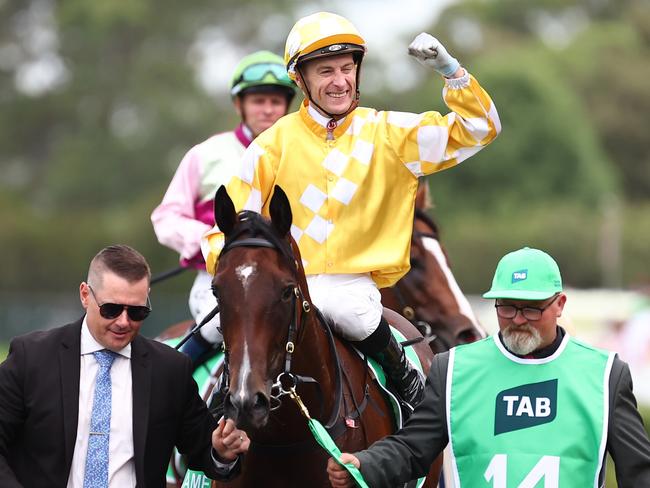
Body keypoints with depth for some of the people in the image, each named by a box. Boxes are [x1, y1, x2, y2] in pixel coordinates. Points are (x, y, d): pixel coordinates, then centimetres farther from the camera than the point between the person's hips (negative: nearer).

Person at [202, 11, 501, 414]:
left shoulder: (388, 134, 6)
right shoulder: (275, 143, 4)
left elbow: (476, 129, 5)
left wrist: (449, 70, -9)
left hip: (354, 281, -1)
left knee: (345, 309, -36)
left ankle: (406, 381, -9)